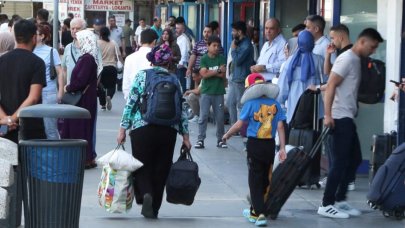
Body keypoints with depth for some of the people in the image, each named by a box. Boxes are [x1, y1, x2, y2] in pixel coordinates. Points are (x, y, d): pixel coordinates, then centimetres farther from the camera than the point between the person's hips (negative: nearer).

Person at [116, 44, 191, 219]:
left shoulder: (142, 76, 2)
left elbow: (131, 103, -3)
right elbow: (182, 109, 7)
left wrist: (123, 129, 1)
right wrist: (185, 135, 12)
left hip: (142, 127, -2)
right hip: (169, 130, 2)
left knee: (142, 166, 8)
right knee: (161, 170, 10)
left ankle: (145, 194, -19)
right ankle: (153, 208, 13)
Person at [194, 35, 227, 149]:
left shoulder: (221, 58, 4)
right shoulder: (204, 59, 0)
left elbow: (223, 75, -4)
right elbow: (204, 74, -12)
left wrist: (210, 73, -12)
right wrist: (218, 71, -10)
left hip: (219, 92, 2)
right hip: (206, 92, -2)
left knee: (220, 117, 5)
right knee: (203, 116, -3)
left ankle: (220, 140, 14)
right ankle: (200, 140, -1)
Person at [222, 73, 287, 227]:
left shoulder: (251, 104, -8)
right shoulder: (275, 104, 2)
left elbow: (239, 124, -7)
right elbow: (280, 127, -1)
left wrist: (227, 135, 9)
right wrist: (282, 148, 0)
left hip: (254, 144, -3)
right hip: (270, 145, 3)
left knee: (255, 179, 2)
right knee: (265, 179, 15)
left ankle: (259, 213, -7)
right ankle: (255, 210, 26)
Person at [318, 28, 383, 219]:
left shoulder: (356, 60, 16)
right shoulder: (347, 58, -12)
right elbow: (330, 85, -18)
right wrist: (327, 115, -23)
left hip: (348, 118, 9)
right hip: (340, 118, -9)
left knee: (354, 159, 13)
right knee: (340, 162, -6)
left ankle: (340, 200, 20)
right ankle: (326, 205, 0)